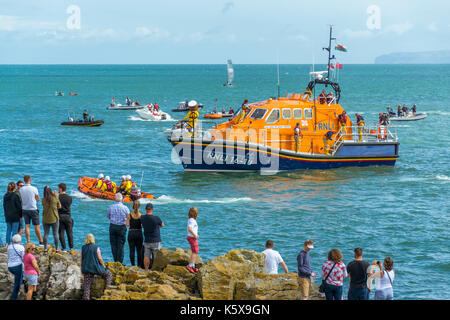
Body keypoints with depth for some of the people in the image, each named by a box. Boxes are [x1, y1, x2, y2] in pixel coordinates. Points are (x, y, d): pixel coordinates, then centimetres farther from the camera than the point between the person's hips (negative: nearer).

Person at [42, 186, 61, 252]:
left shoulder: (43, 200, -7)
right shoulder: (55, 198, -10)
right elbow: (59, 207, 1)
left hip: (45, 219, 1)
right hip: (54, 219, -1)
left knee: (46, 234, 7)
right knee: (56, 234, 6)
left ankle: (45, 248, 5)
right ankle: (56, 249, 9)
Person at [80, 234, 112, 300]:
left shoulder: (83, 248, 2)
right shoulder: (96, 248, -7)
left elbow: (81, 259, 5)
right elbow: (100, 258, -7)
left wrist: (82, 268, 17)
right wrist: (104, 266, 10)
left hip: (86, 269, 3)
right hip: (96, 268, -3)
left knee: (86, 285, 4)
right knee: (108, 274, 19)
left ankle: (86, 298, -4)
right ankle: (108, 287, 4)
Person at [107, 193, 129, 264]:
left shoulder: (111, 207, -2)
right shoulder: (125, 208, -7)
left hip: (112, 226, 1)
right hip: (122, 227, -1)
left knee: (113, 244, 8)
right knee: (120, 245, 3)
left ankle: (115, 261, 8)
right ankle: (120, 261, 1)